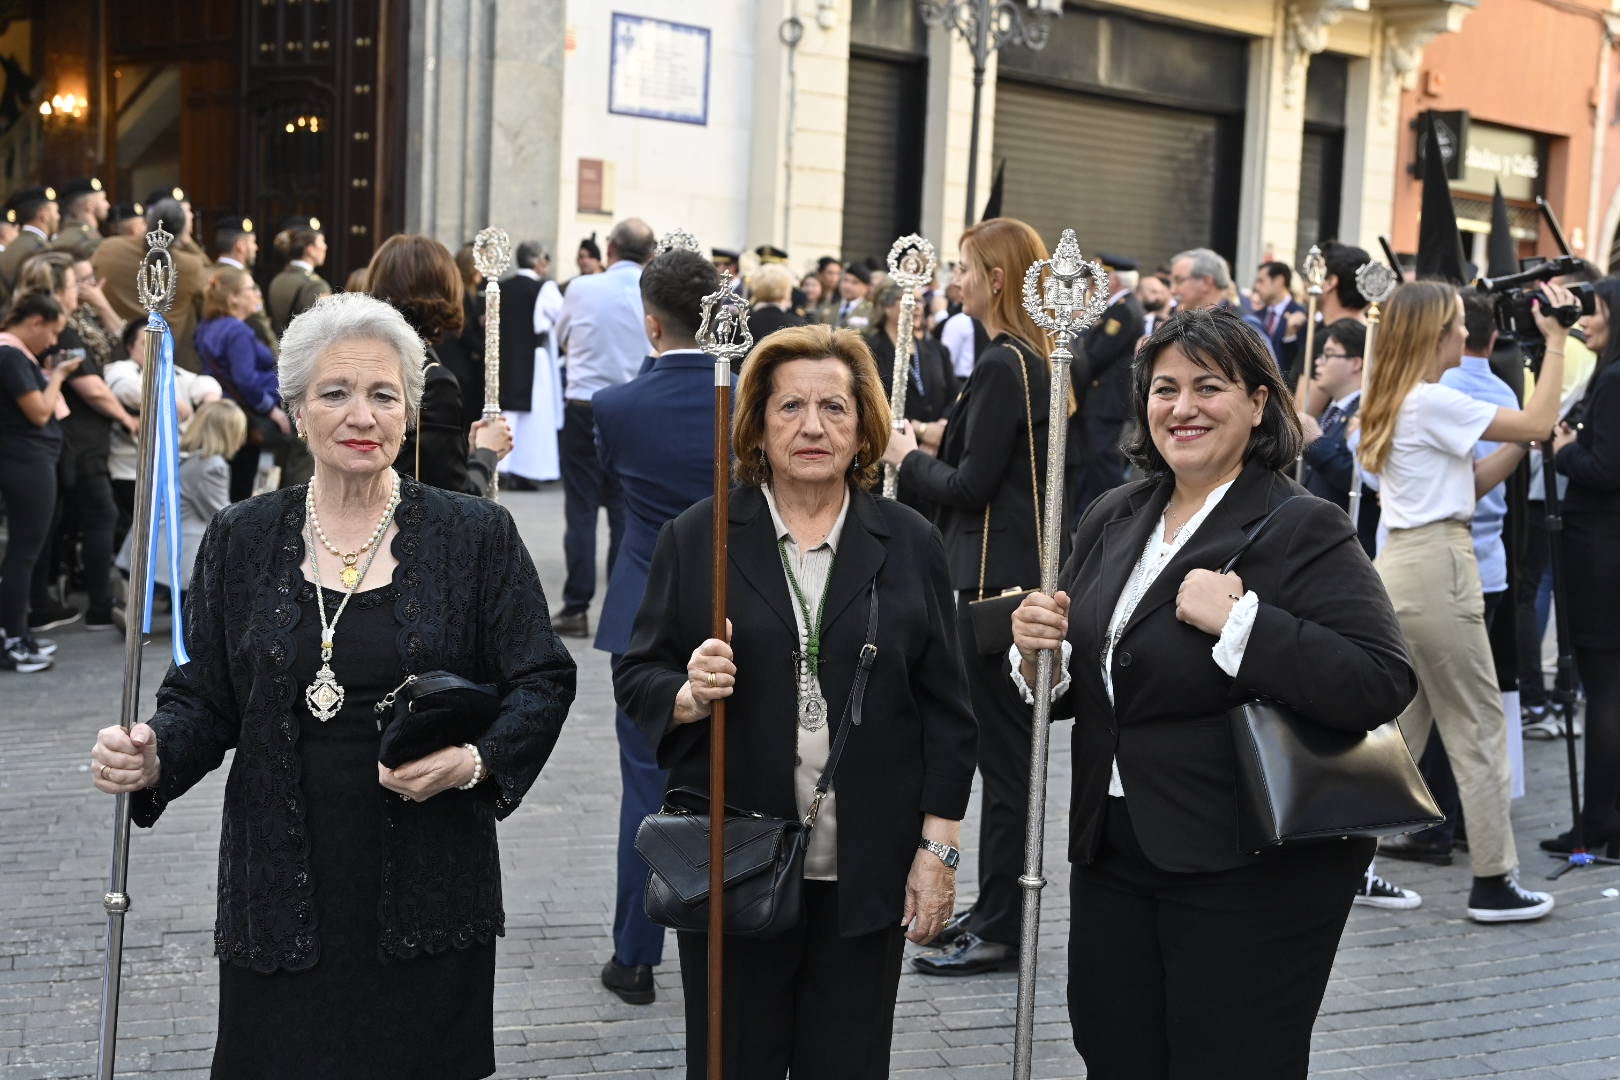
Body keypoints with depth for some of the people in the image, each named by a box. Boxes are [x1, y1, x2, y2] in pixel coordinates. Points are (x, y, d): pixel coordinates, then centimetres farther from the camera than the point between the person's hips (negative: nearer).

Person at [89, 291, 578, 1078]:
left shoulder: (475, 535, 0)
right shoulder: (242, 540, 5)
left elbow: (542, 683, 0)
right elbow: (202, 699, 8)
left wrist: (476, 761, -18)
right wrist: (152, 759, -13)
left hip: (428, 891, -1)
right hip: (284, 892, 1)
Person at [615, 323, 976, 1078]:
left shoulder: (910, 545, 3)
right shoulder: (697, 538, 2)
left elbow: (945, 710, 4)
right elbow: (637, 677, 4)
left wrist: (937, 848, -1)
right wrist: (687, 696, -18)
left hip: (866, 876, 1)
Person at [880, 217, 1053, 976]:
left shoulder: (1003, 366, -17)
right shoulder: (1036, 362, 13)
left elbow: (969, 486, -19)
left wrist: (909, 458, -4)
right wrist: (935, 444, 13)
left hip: (998, 579, -10)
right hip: (1015, 570, 10)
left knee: (1001, 751, -3)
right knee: (1006, 749, 16)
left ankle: (1000, 929, 4)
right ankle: (996, 908, 26)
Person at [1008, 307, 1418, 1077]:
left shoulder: (1302, 531, -11)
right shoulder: (1111, 520, 9)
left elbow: (1382, 687, -23)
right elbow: (1073, 692, 16)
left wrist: (1240, 619, -26)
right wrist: (1038, 654, -6)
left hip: (1250, 872, -6)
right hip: (1114, 854, 6)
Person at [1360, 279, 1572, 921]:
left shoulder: (1394, 403, 15)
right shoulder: (1434, 401, -14)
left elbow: (1472, 482, 15)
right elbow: (1538, 424, -16)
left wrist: (1522, 442, 5)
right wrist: (1555, 341, -9)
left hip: (1400, 565, 9)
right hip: (1438, 565, -9)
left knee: (1400, 724, 12)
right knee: (1478, 728, 0)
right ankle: (1493, 883, 7)